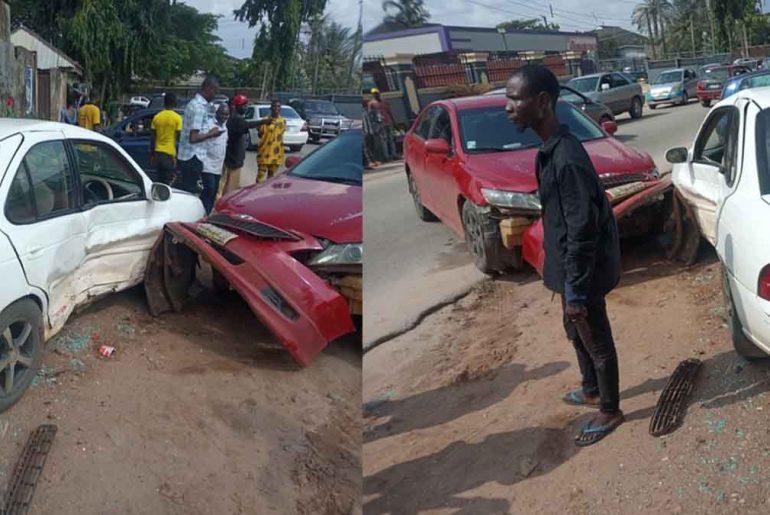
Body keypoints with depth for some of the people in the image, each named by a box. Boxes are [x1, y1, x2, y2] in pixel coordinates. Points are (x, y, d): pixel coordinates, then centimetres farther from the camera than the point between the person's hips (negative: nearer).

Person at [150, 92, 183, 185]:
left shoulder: (157, 117, 5)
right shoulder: (177, 118, -8)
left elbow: (152, 137, 7)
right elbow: (180, 137, -10)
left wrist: (152, 154, 13)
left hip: (158, 152, 5)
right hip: (170, 153, -4)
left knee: (160, 180, 15)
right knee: (168, 181, -1)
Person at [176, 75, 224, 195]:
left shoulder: (194, 103, 14)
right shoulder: (199, 107, -17)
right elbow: (193, 137, -22)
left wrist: (210, 131, 12)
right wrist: (211, 134, -9)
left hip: (186, 157, 10)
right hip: (193, 158, -10)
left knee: (185, 192, 14)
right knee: (190, 193, -4)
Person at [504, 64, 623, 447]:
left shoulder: (567, 159, -29)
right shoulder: (552, 150, 2)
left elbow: (583, 232, -26)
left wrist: (575, 292, -20)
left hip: (585, 273, -9)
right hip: (571, 268, 9)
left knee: (597, 342, 10)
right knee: (576, 334, 26)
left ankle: (610, 411, 30)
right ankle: (592, 391, 48)